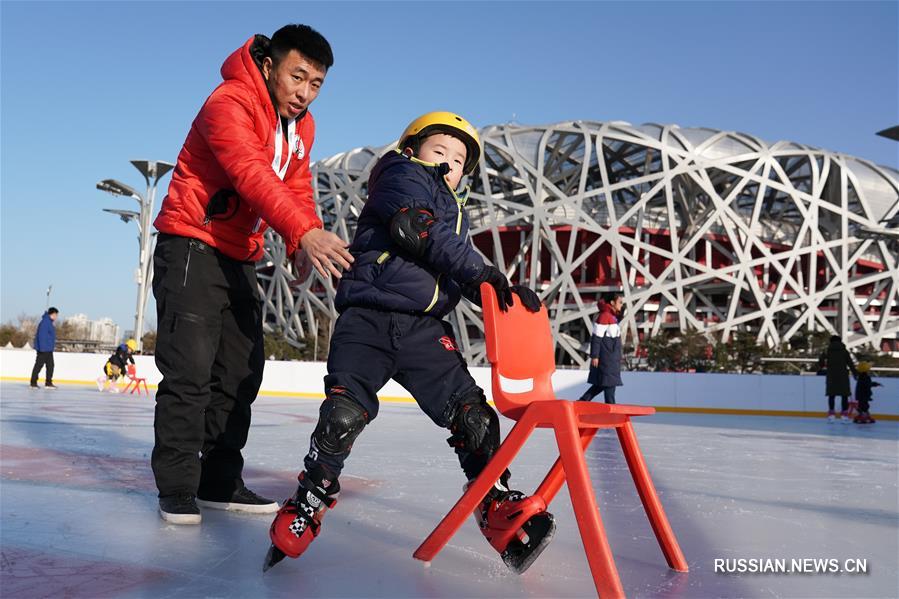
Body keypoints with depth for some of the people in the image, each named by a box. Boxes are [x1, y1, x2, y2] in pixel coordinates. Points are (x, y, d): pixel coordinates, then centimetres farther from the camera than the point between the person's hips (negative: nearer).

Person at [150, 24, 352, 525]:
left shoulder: (302, 126, 10)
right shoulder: (230, 103, -17)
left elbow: (298, 187, 5)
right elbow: (253, 174, -33)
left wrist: (302, 247, -15)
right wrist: (304, 232, -47)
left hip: (241, 257, 8)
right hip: (192, 245, -8)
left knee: (241, 372, 7)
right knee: (190, 368, -11)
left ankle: (219, 481, 17)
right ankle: (177, 487, 0)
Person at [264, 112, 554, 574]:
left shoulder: (456, 211, 27)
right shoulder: (402, 174, 6)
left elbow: (467, 281, 19)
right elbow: (416, 228, -14)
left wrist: (504, 291, -1)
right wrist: (479, 271, -15)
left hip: (425, 328, 6)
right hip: (368, 319, -6)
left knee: (471, 412, -4)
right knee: (342, 417, -12)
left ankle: (497, 505, 6)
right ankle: (306, 505, 8)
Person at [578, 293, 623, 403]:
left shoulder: (613, 316, 15)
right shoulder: (604, 316, -15)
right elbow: (596, 337, -17)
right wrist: (594, 356, -20)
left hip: (612, 357, 10)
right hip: (605, 357, -10)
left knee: (601, 383, 11)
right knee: (609, 382, -5)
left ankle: (582, 401, 17)